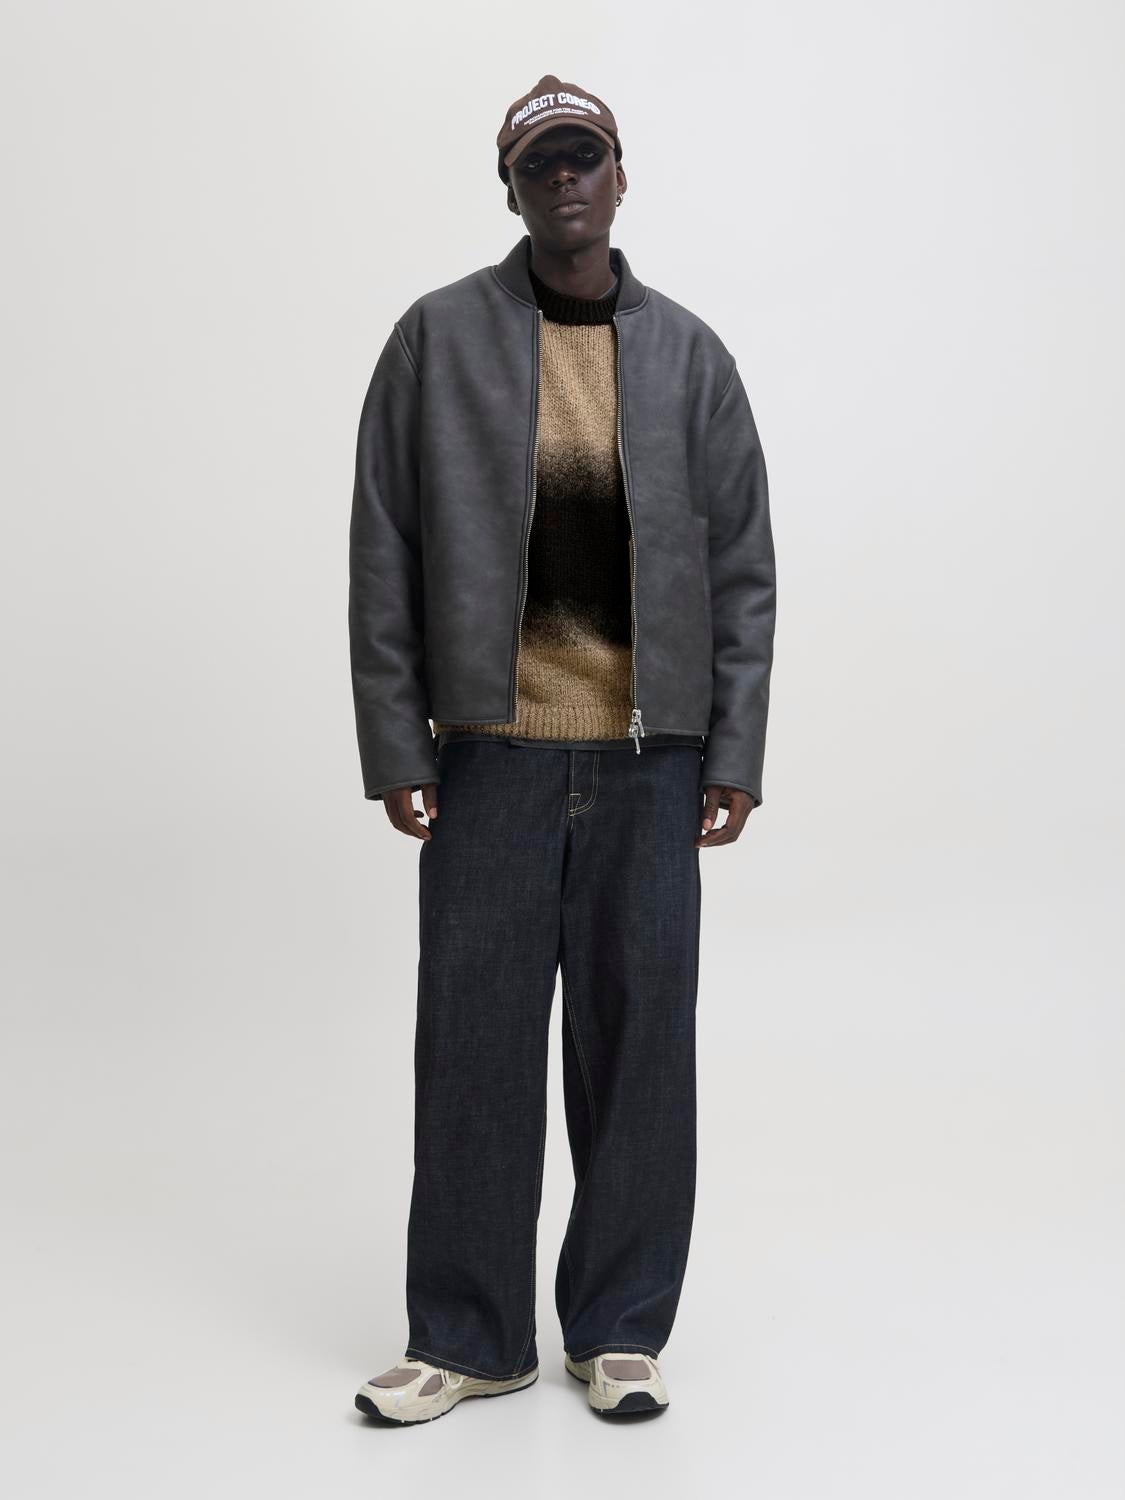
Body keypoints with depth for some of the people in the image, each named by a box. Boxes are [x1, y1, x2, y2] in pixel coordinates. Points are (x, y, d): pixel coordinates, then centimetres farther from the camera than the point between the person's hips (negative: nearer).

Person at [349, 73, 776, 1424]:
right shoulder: (438, 339, 4)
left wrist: (736, 750, 0)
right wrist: (393, 744, -4)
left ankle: (620, 1331, 19)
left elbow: (743, 563, 7)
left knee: (639, 1037, 5)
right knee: (475, 1039, 2)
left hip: (650, 756, 2)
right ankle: (467, 1338, 16)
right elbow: (383, 555, 2)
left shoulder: (688, 354, 9)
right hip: (492, 748, -1)